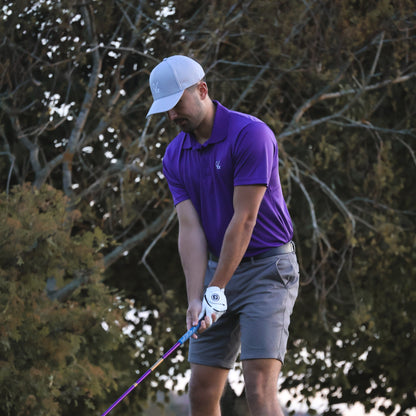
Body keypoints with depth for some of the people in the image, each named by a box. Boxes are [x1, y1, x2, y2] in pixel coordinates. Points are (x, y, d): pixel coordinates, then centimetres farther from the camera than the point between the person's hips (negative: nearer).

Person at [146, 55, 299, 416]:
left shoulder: (251, 134, -17)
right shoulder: (175, 156, 4)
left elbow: (244, 219, -18)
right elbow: (190, 228, -4)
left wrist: (216, 290, -17)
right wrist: (195, 298, -17)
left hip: (267, 268, -7)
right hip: (219, 269, 7)